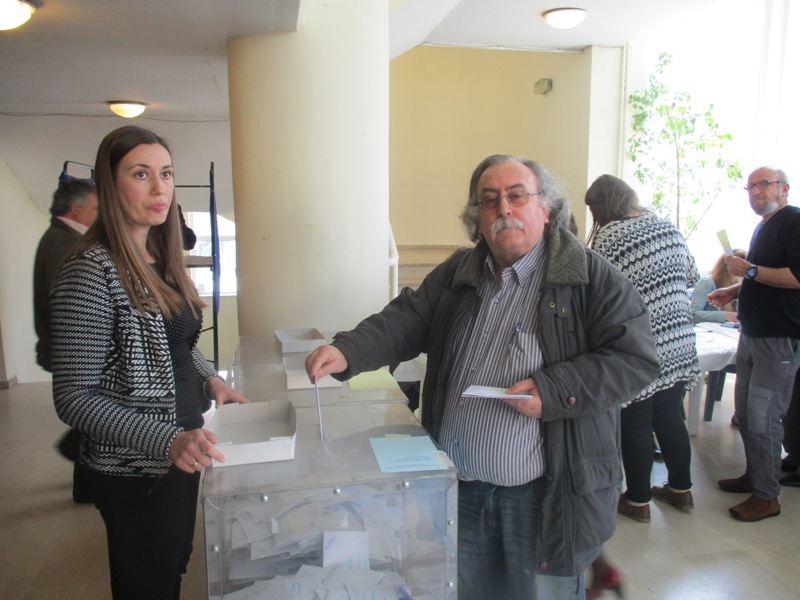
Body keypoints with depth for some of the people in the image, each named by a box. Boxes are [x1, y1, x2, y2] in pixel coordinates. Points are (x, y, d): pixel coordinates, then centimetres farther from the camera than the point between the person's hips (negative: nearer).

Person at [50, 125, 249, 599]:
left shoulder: (162, 259, 4)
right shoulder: (91, 272, -20)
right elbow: (74, 398, -21)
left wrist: (210, 379, -1)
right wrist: (168, 440, -30)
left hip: (181, 457, 8)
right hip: (136, 472, -7)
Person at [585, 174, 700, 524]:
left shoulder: (608, 236, -15)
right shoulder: (668, 227, 7)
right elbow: (692, 275, 16)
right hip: (680, 346, 7)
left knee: (635, 426, 7)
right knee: (670, 417, 20)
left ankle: (638, 501, 21)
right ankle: (680, 489, 35)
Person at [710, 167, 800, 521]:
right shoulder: (763, 227, 18)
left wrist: (750, 270, -20)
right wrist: (734, 291, 15)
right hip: (752, 333, 10)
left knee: (763, 416, -5)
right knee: (744, 410, 14)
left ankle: (767, 496, 8)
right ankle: (753, 476, 29)